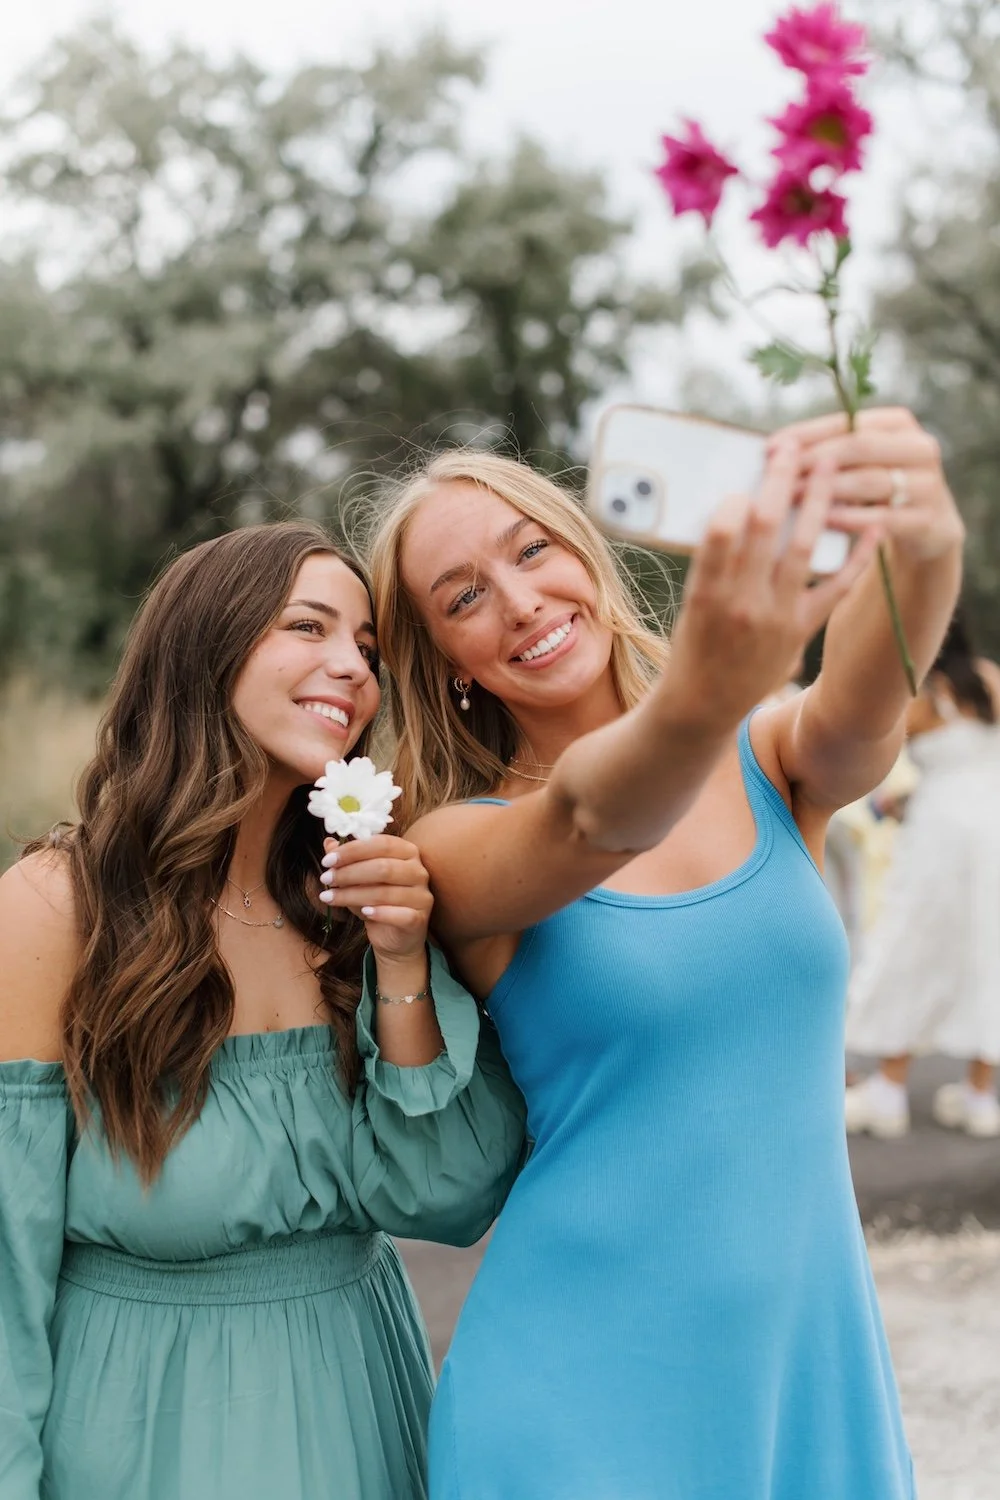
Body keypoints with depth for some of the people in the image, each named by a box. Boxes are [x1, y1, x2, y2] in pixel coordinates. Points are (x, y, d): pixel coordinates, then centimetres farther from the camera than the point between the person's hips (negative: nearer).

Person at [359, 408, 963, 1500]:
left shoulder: (777, 765, 1)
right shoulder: (460, 850, -6)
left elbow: (860, 710, -22)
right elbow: (591, 821, -28)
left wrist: (920, 548, -44)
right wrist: (703, 693, -50)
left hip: (813, 1353, 3)